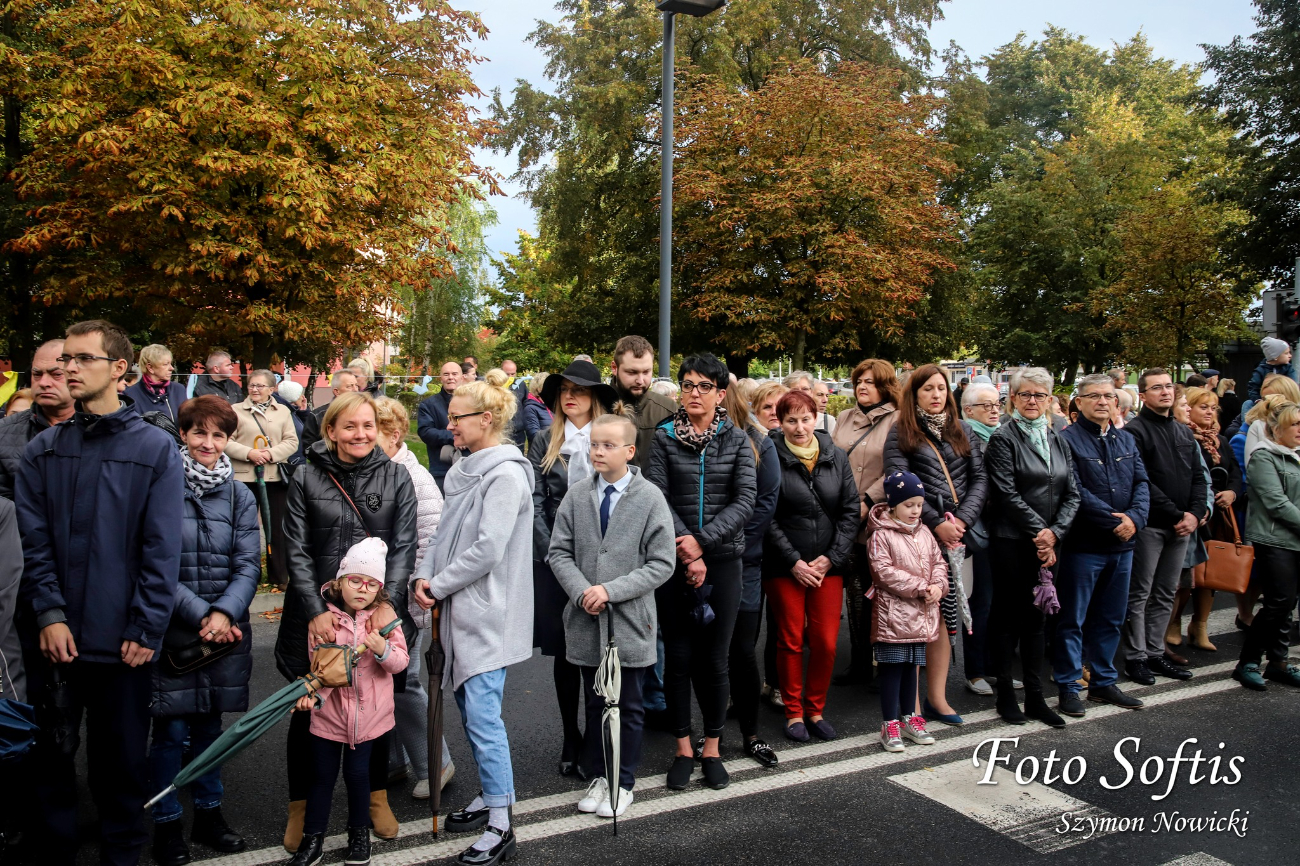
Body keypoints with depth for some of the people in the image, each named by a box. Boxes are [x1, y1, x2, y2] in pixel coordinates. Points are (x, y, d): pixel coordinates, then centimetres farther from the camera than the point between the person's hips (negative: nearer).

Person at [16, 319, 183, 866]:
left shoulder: (156, 450, -3)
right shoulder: (42, 451, 5)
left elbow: (162, 551, -6)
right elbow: (32, 541, 0)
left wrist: (145, 630, -10)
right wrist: (49, 614, -10)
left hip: (123, 641, -2)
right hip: (54, 638, 2)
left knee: (122, 758, 10)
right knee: (50, 757, 13)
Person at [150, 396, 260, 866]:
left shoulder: (239, 495, 6)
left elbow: (248, 564, 2)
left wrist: (223, 613, -14)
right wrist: (200, 615, -16)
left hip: (225, 629, 3)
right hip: (172, 629, -3)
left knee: (209, 724, 14)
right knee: (172, 729, 2)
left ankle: (208, 813, 29)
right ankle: (167, 823, 20)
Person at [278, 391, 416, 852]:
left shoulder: (397, 477, 1)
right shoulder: (306, 479, 0)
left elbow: (404, 546, -4)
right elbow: (297, 552, -3)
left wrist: (389, 603, -17)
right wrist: (315, 611, -14)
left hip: (378, 613, 1)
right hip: (316, 615, 0)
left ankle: (377, 795, 32)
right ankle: (301, 806, 28)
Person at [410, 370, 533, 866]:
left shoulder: (505, 474, -16)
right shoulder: (465, 468, 12)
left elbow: (487, 551, -21)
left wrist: (439, 586, -11)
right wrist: (426, 576, -1)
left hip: (487, 611, -9)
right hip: (461, 608, 9)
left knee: (483, 716, -6)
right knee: (469, 708, 17)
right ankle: (491, 795, 33)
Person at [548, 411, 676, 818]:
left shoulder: (650, 498, -9)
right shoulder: (577, 495, -1)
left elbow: (662, 563, -10)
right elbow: (560, 552, 2)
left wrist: (611, 590, -17)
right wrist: (582, 592, -14)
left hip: (630, 620, -2)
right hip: (586, 620, 2)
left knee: (628, 707, 11)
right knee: (595, 703, 16)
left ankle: (623, 783, 27)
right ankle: (598, 776, 33)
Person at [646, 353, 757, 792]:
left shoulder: (737, 440, 4)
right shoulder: (664, 438, 2)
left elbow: (745, 500, -5)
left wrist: (701, 541, -15)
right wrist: (687, 552, -14)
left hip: (723, 561, 0)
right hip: (674, 561, 0)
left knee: (714, 659, 4)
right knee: (678, 658, 5)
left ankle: (712, 749, 21)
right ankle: (683, 749, 20)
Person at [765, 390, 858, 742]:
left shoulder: (836, 458, 5)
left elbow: (851, 511, 5)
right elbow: (767, 518, -7)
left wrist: (830, 558, -4)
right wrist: (794, 562, -10)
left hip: (828, 566, 3)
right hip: (784, 567, -3)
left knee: (826, 642, 2)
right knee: (791, 641, 5)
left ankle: (815, 709, 21)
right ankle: (793, 711, 22)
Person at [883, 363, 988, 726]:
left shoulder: (962, 431, 16)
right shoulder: (901, 434, 4)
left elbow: (979, 478, 9)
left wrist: (961, 520, -6)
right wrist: (936, 523, -13)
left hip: (955, 534, 4)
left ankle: (937, 697, 12)